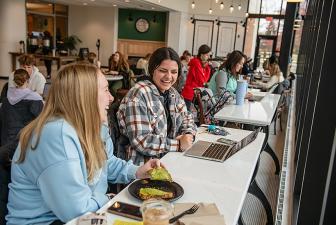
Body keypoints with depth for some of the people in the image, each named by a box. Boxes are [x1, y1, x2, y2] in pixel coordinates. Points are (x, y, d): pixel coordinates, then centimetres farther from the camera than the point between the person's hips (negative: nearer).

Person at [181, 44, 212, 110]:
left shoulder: (204, 64, 12)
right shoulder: (196, 63, -14)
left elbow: (206, 79, 8)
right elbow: (202, 81, -15)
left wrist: (207, 67, 0)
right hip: (190, 94, -8)